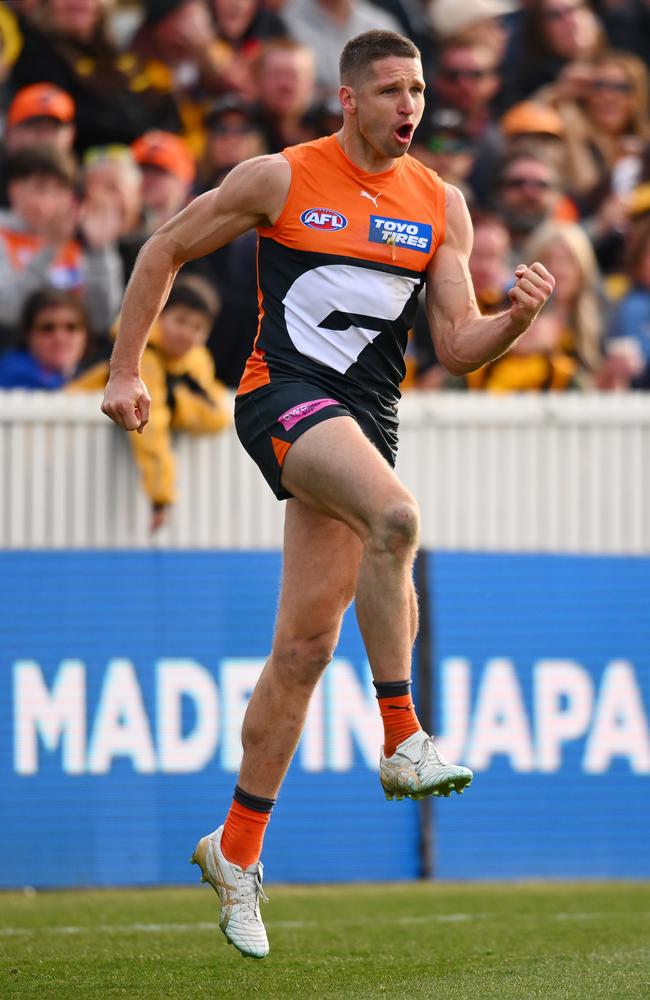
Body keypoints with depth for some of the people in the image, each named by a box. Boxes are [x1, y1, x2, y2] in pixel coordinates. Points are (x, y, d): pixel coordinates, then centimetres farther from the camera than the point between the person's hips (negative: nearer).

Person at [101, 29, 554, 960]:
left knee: (305, 646, 2)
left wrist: (516, 316, -13)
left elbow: (459, 346, 8)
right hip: (285, 396, -4)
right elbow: (165, 250, 9)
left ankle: (236, 853, 12)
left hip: (367, 419, 5)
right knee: (396, 516, -34)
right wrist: (124, 371, 7)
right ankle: (401, 740, -26)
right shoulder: (281, 179, -1)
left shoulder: (440, 204, 10)